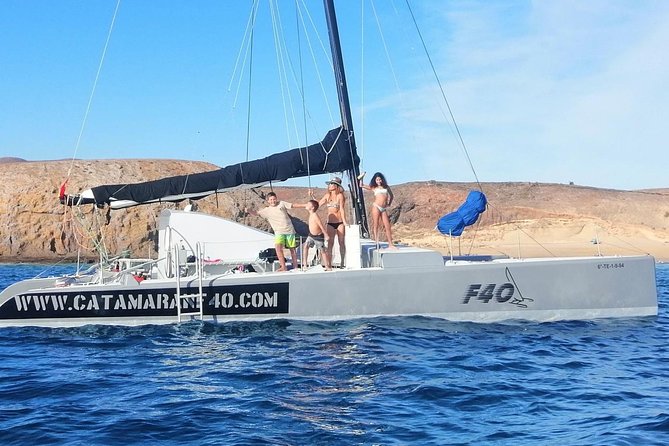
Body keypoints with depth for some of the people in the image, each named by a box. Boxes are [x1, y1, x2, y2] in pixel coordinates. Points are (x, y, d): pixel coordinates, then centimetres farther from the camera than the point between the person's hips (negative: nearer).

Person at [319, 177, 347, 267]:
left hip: (340, 222, -3)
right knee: (330, 243, -2)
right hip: (330, 223, 3)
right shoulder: (327, 195, 8)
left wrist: (344, 222, -17)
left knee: (341, 242, 2)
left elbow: (342, 209, -11)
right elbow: (318, 204, 12)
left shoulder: (340, 196, -5)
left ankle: (342, 262, 9)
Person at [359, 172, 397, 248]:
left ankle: (390, 244, 1)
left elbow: (391, 196, 30)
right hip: (376, 207, -3)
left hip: (384, 209, 3)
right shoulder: (374, 188, 9)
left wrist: (389, 204, 20)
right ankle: (377, 243, -7)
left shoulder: (386, 187, 16)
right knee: (376, 225, -5)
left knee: (387, 226, -1)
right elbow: (361, 185, 6)